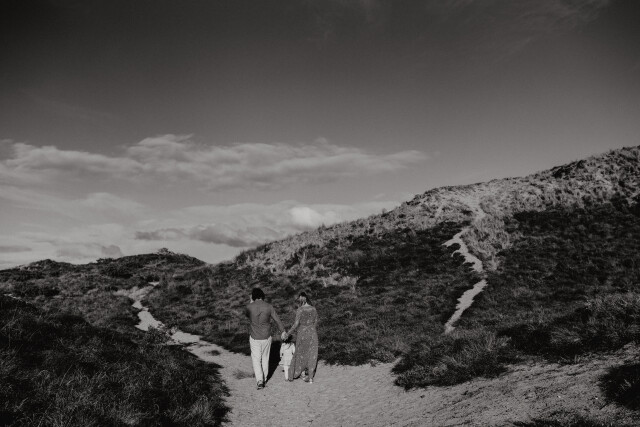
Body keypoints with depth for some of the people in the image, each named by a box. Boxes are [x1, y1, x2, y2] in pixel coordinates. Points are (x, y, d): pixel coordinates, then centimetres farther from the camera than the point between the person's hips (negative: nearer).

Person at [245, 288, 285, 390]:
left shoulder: (249, 306, -13)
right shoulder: (268, 306, -10)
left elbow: (246, 313, 12)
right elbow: (277, 320, -2)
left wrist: (251, 302, 17)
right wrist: (283, 331, 11)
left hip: (254, 338, -1)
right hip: (266, 337, 2)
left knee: (256, 360, 8)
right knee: (265, 358, 19)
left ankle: (260, 380, -7)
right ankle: (264, 379, 31)